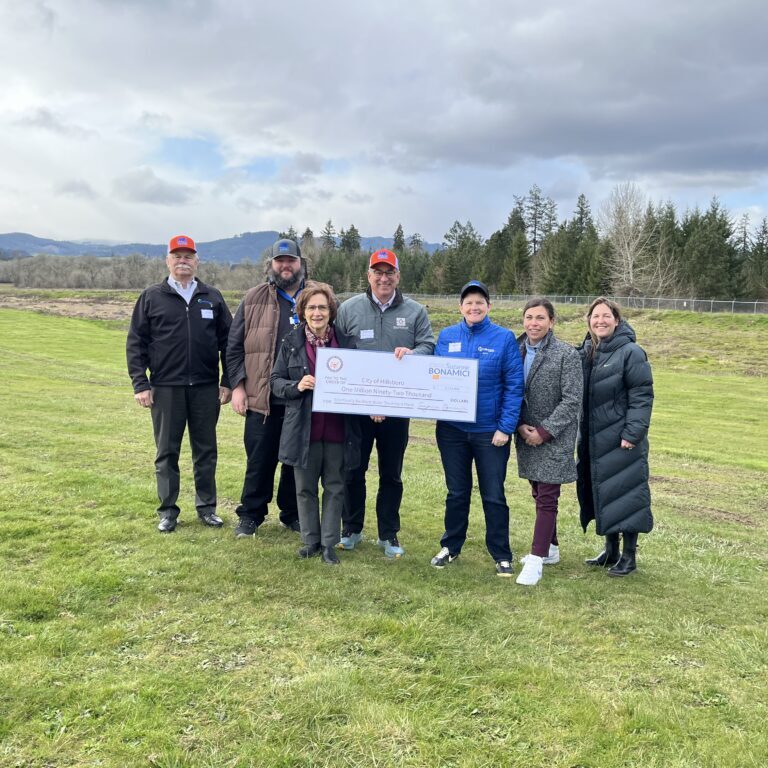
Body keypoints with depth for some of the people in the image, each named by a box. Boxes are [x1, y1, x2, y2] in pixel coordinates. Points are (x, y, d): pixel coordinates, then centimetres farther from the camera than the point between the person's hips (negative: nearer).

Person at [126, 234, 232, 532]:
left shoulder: (212, 297, 7)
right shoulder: (151, 297, 3)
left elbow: (227, 342, 8)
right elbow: (135, 343, 2)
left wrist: (227, 381, 2)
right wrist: (140, 384, -5)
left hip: (206, 387, 1)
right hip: (165, 387, -1)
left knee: (206, 450, 8)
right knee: (167, 452, 7)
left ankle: (206, 507, 21)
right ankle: (168, 511, 18)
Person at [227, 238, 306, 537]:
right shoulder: (254, 299, 5)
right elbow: (235, 346, 5)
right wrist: (238, 385, -2)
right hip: (262, 399, 0)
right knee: (259, 461, 7)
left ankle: (292, 514, 26)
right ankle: (250, 515, 23)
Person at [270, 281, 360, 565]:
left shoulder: (346, 342, 3)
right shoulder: (291, 343, 3)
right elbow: (275, 381, 5)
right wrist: (296, 386, -15)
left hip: (337, 429, 0)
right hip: (303, 430, 0)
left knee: (335, 488, 7)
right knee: (305, 488, 10)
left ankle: (329, 543, 19)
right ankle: (311, 540, 25)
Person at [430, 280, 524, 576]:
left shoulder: (504, 338, -7)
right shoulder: (446, 336, 2)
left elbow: (514, 386, -8)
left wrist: (505, 427, -13)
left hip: (490, 431, -2)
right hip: (452, 428, 3)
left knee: (493, 495, 8)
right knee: (456, 492, 16)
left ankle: (501, 555, 23)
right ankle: (450, 546, 32)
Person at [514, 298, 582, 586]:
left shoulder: (567, 354, -10)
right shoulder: (516, 351, 4)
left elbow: (572, 400, -13)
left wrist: (544, 431, -16)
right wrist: (520, 426, -6)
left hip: (555, 438, -5)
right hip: (526, 435, 5)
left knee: (547, 498, -5)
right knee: (539, 495, 16)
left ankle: (536, 560, -4)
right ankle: (550, 548, 31)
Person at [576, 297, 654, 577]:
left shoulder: (630, 352, -10)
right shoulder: (586, 352, 10)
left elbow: (642, 396, -13)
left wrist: (632, 432, -19)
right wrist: (581, 433, 10)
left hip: (621, 439, -7)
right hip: (592, 438, 7)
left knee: (624, 493, -1)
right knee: (602, 493, 14)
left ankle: (629, 555, 12)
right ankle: (610, 550, 27)